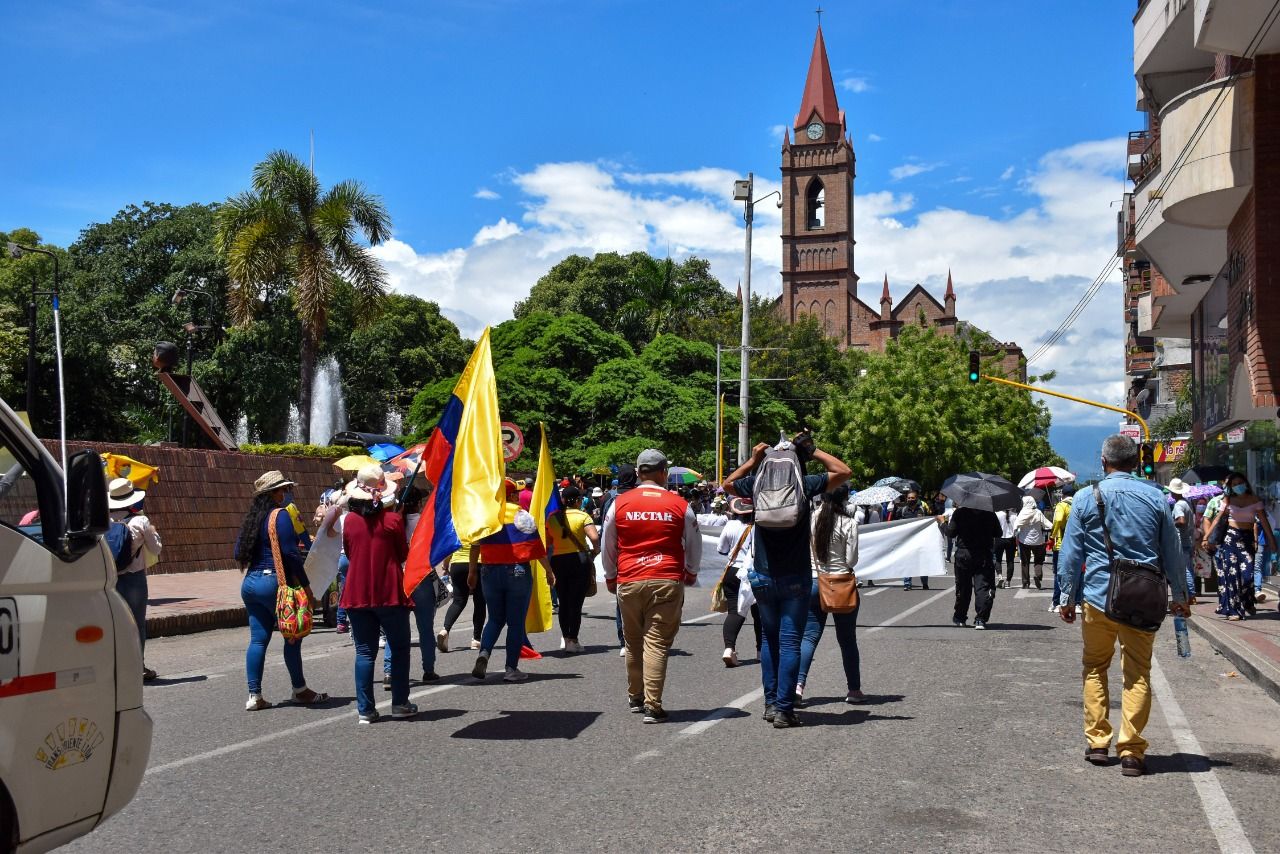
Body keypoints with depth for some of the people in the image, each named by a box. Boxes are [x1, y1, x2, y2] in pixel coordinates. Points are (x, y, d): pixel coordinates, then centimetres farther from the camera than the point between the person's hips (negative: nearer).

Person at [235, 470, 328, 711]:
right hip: (275, 583, -7)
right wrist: (306, 585, -12)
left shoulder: (251, 518, 12)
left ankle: (254, 696, 6)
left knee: (258, 640, 7)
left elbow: (239, 553, 14)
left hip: (250, 584, 8)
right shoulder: (280, 515, -11)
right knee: (293, 637, 5)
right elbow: (291, 553, -16)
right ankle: (300, 691, 14)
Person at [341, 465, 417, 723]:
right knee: (399, 648, 11)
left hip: (357, 594, 3)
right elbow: (404, 554, 1)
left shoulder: (350, 520, -1)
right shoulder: (393, 519, -9)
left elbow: (349, 553, 10)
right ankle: (400, 703, 12)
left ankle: (365, 709, 6)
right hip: (390, 593, -3)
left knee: (364, 652, 7)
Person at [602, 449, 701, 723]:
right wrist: (691, 573, 31)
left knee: (633, 642, 16)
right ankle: (652, 706, -5)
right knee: (657, 644, -1)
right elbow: (694, 546, 12)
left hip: (628, 582, 2)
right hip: (667, 582, -2)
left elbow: (608, 546, 12)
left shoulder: (619, 504, 3)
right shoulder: (680, 505, 0)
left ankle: (635, 697, 30)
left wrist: (610, 577, 28)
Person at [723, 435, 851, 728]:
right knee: (790, 642, -1)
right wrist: (813, 452, 2)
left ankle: (771, 703, 19)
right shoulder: (804, 484, -9)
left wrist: (752, 460, 13)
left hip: (763, 578, 3)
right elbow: (843, 472, -1)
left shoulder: (756, 484, -2)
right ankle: (784, 709, -3)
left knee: (769, 639, 17)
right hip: (796, 578, -3)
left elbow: (728, 484, 19)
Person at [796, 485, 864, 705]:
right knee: (847, 639, 11)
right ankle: (854, 689, 20)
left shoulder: (810, 519, -2)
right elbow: (852, 559, -11)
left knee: (809, 636, 4)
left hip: (813, 582, 2)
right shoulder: (849, 523, -11)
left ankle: (798, 685, -12)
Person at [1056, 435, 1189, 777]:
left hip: (1099, 595, 0)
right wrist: (1180, 595, 17)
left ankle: (1096, 742, 16)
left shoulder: (1086, 498, -2)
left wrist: (1068, 597, 8)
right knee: (1138, 673, 6)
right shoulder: (1155, 497, 0)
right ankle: (1132, 752, 4)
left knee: (1095, 668, 16)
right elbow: (1172, 551, 6)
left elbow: (1070, 553, 0)